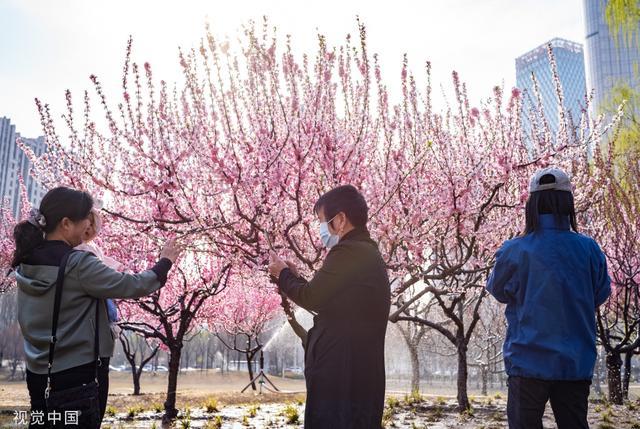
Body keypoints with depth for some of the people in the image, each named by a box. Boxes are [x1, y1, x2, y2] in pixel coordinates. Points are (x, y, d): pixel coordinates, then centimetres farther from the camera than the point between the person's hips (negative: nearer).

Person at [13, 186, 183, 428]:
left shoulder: (25, 263, 1)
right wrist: (165, 262, -1)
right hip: (80, 372, -7)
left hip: (38, 372, 7)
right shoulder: (78, 264, -21)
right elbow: (134, 286, -17)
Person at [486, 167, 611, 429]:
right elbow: (600, 294, 9)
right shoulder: (589, 249, -6)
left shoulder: (514, 251, -13)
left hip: (529, 364, -2)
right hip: (577, 365, 3)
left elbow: (498, 291, 4)